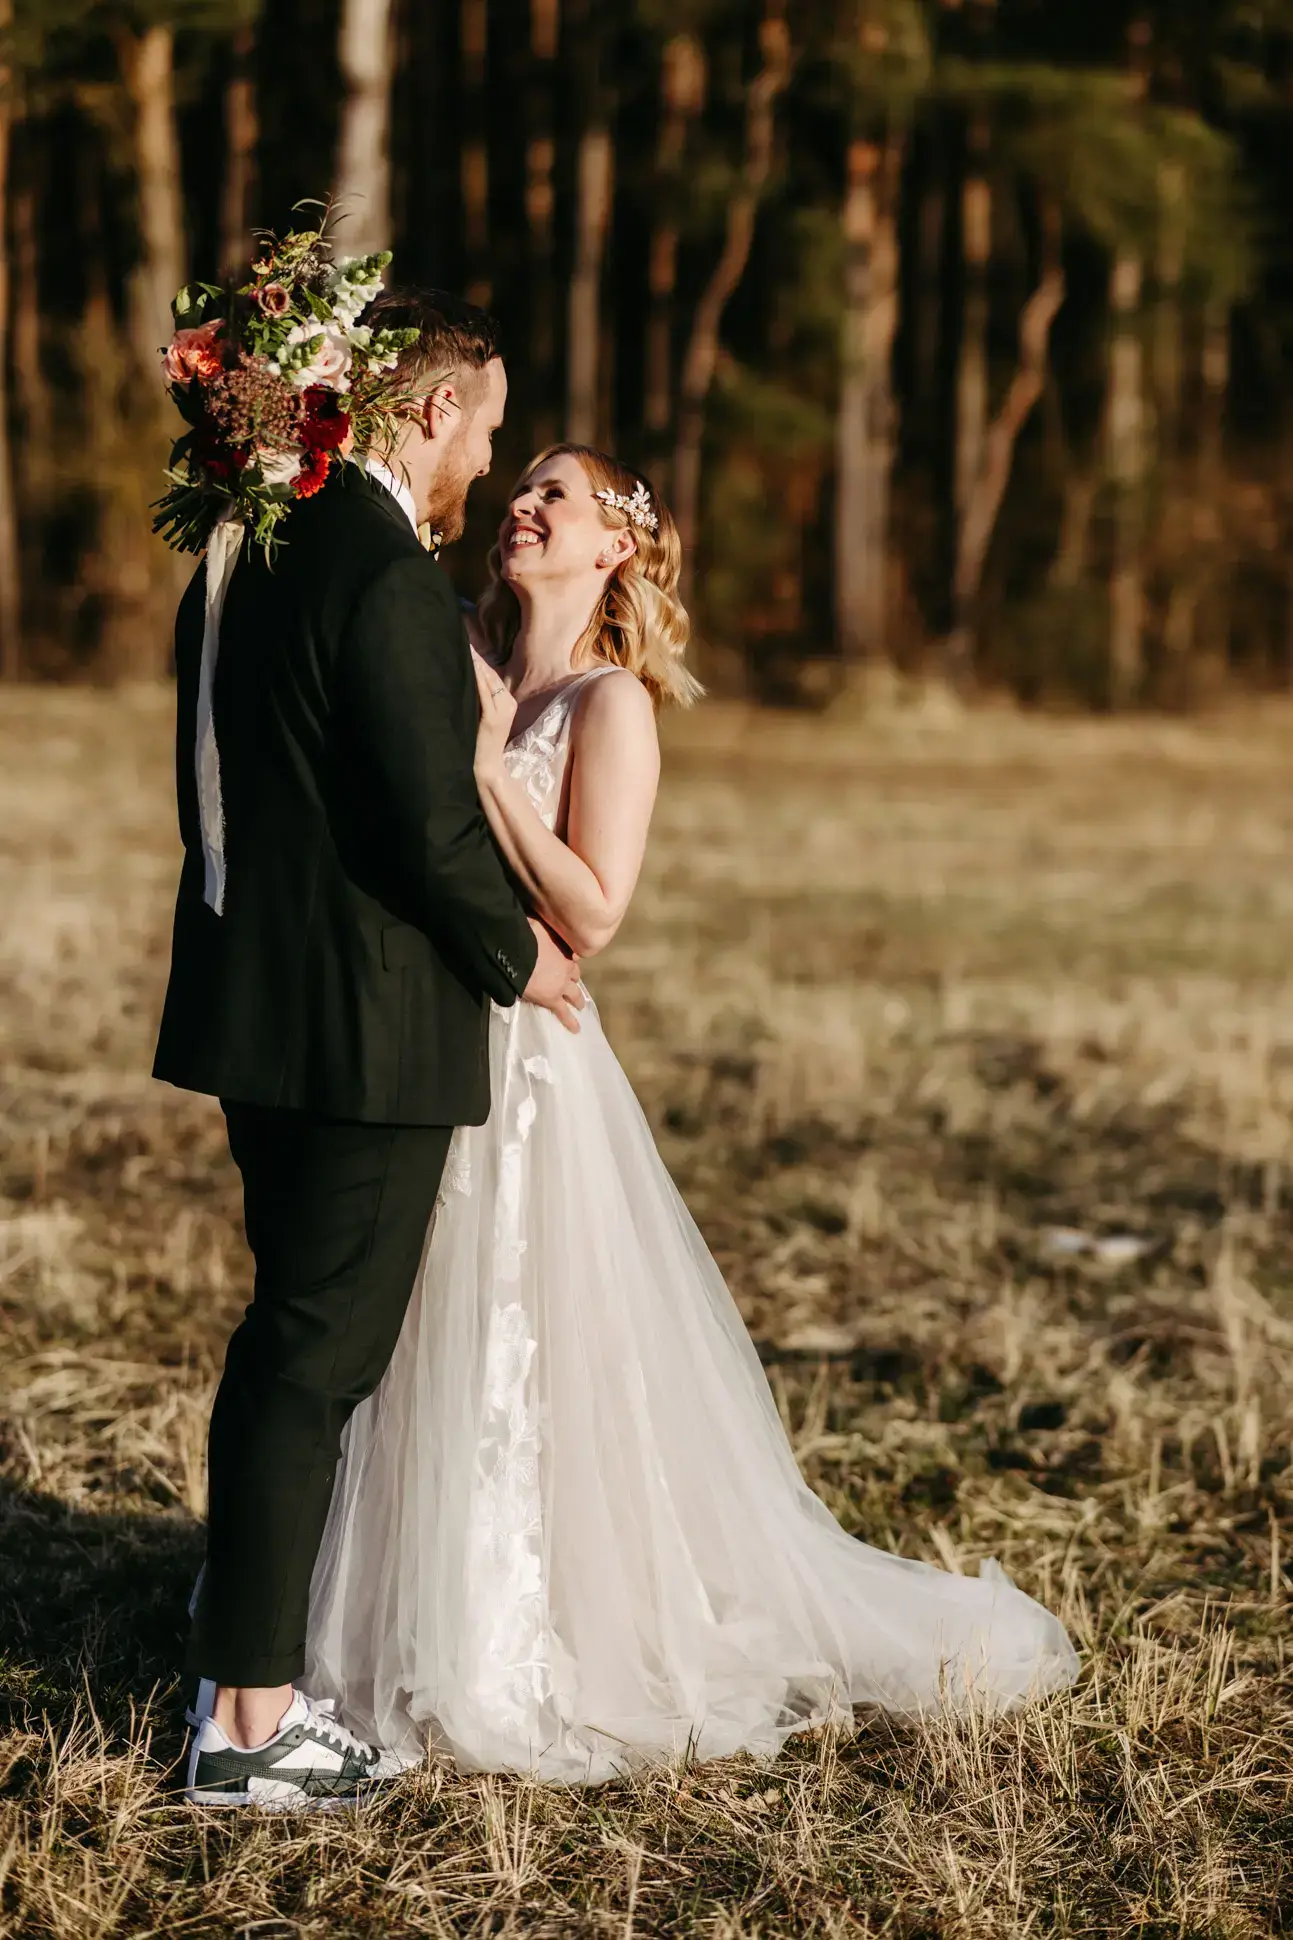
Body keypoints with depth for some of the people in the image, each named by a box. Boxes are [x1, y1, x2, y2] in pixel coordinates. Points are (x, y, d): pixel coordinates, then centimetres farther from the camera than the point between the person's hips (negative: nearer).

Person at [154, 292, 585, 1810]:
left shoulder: (244, 553, 10)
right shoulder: (388, 575, -19)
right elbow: (435, 828, -21)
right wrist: (514, 953, -4)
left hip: (256, 1002, 9)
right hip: (369, 1027, -9)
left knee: (291, 1332, 20)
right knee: (317, 1356, -2)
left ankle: (245, 1643, 30)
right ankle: (249, 1721, 5)